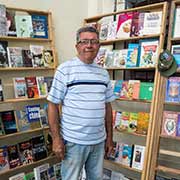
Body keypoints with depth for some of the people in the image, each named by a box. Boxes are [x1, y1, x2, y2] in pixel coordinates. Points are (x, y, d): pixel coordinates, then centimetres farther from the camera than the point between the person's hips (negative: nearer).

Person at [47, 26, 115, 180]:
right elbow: (53, 105, -8)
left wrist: (109, 136, 11)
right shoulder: (65, 69, -9)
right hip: (73, 141, -4)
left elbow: (107, 106, 11)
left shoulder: (104, 73, 6)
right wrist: (56, 138, -11)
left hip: (99, 141, 5)